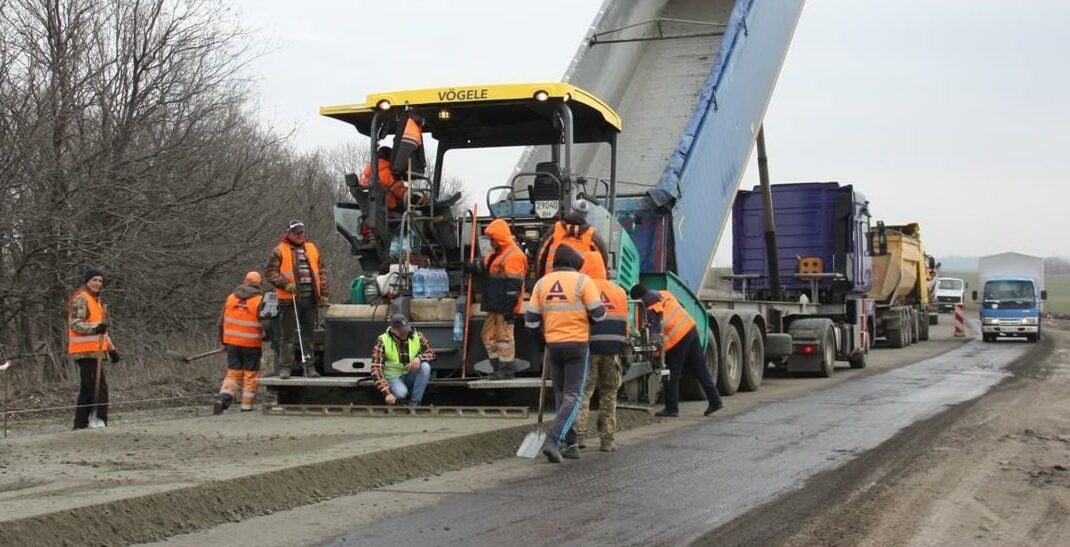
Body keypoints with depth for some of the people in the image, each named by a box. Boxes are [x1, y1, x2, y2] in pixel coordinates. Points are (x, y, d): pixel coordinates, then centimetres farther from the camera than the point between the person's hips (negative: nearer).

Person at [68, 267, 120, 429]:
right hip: (86, 351, -10)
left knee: (87, 388, 12)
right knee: (100, 387, -13)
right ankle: (100, 421, -13)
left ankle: (80, 424, 17)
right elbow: (75, 324, -19)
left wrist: (111, 348, 24)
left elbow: (102, 329, 30)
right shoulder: (81, 299, -8)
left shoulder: (96, 300, 23)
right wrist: (95, 329, -34)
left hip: (94, 351, 10)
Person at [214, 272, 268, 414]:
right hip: (251, 344, -4)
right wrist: (265, 336, 9)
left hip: (232, 343, 4)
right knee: (251, 376, 8)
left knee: (233, 373, 13)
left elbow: (221, 322, 9)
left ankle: (222, 398, -7)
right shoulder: (260, 300, -10)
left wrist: (224, 341, 21)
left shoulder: (230, 298, 4)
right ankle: (246, 408, 11)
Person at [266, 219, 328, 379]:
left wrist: (323, 293, 11)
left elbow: (321, 271, 18)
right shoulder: (280, 250, 1)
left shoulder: (312, 249, 15)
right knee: (287, 335, -2)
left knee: (308, 334, 9)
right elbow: (271, 272, -3)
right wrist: (285, 284, -16)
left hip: (310, 298, 4)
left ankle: (309, 366, 16)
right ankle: (285, 367, 2)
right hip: (290, 299, -4)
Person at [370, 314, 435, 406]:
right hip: (394, 377, -4)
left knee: (425, 366, -27)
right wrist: (387, 393, -28)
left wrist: (419, 358, -25)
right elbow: (376, 369, -19)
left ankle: (414, 402, -17)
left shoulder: (417, 336, -7)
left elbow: (431, 353, 0)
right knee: (401, 392, -35)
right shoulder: (382, 341, -16)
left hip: (412, 375, 4)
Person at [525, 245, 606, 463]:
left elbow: (531, 319, 5)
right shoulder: (582, 281, -6)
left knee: (561, 395, 15)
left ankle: (571, 443, 17)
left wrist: (541, 339, 19)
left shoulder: (542, 283, 6)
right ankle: (553, 440, -17)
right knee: (573, 396, -2)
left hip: (553, 345, 4)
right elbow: (598, 313, -10)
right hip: (577, 344, -4)